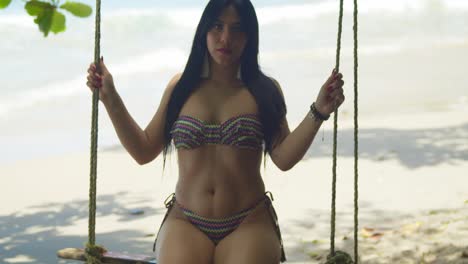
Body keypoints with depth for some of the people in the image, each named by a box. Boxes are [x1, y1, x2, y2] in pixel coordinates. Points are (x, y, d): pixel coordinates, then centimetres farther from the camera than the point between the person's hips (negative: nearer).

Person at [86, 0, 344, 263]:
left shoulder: (264, 90, 4)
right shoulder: (181, 87, 9)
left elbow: (284, 158, -3)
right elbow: (144, 151, 10)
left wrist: (318, 112, -12)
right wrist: (110, 98, 6)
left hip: (248, 225, -1)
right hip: (185, 223, 1)